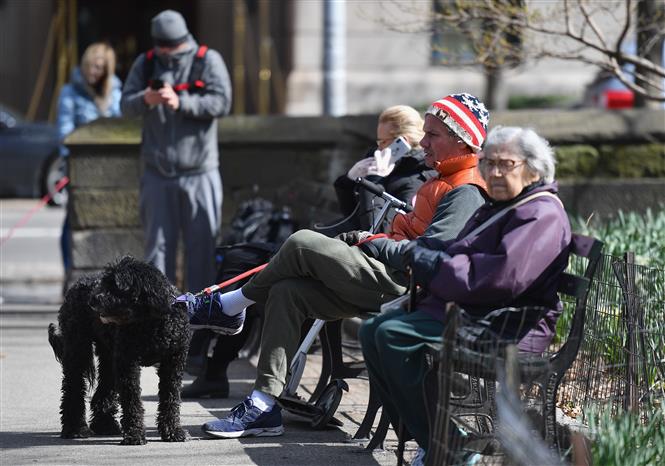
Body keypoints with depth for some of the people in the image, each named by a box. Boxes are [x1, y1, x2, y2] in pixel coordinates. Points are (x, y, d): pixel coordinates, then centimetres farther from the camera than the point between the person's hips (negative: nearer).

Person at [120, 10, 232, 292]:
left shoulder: (208, 61, -1)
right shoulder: (145, 64, 8)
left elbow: (221, 102, -13)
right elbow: (126, 104, 2)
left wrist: (181, 102, -25)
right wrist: (145, 99, -21)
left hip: (199, 172, -2)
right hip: (157, 172, 2)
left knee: (202, 243, 1)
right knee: (157, 243, 4)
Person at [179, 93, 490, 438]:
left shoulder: (466, 193, -9)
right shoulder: (443, 184, 25)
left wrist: (371, 242, -9)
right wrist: (367, 239, 13)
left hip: (401, 286, -11)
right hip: (390, 282, 11)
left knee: (302, 244, -18)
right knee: (287, 292, -2)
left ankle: (226, 308, 1)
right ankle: (263, 406, -6)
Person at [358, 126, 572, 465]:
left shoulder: (542, 214, -12)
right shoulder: (495, 208, 23)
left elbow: (504, 278, -26)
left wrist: (434, 266, -17)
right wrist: (422, 254, 1)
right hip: (468, 313, 11)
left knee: (394, 334, -25)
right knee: (372, 330, 6)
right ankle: (421, 436, -1)